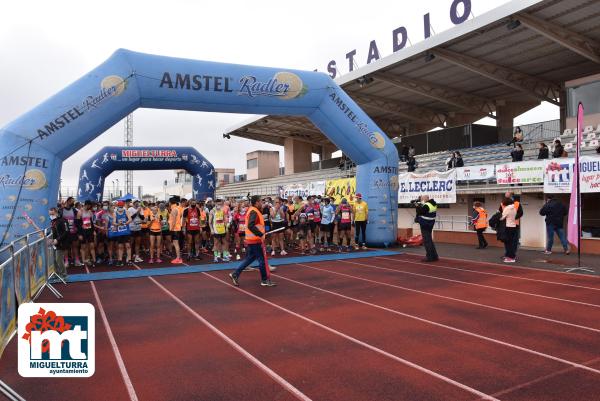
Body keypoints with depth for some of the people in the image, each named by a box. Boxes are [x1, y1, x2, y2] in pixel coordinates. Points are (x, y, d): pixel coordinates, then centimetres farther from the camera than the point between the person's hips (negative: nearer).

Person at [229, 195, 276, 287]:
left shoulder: (253, 211, 14)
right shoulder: (254, 212, -17)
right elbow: (251, 226, -29)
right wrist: (261, 234, -28)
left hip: (252, 240, 10)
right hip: (255, 240, -10)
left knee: (250, 258, 16)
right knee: (262, 259, 0)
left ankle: (235, 274, 16)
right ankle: (265, 280, 10)